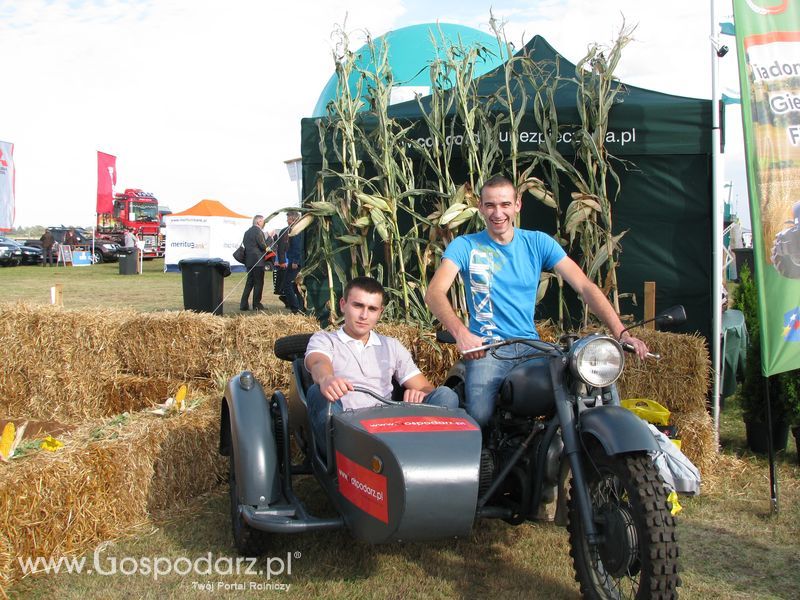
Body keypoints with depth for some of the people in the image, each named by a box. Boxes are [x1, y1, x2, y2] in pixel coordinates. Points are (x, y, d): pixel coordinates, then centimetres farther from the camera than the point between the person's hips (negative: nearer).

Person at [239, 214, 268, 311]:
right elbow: (264, 246, -15)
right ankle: (256, 304, 1)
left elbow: (244, 245, 17)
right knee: (258, 283, -1)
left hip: (248, 261, 8)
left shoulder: (247, 232, 14)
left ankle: (243, 304, 9)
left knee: (249, 282, 12)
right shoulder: (258, 231, -12)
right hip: (257, 261, -8)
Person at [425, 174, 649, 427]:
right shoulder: (465, 246, 2)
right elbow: (434, 293, -13)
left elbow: (585, 286, 1)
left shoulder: (538, 243, 8)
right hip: (485, 349, -2)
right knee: (479, 418, -28)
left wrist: (620, 333, -14)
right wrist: (460, 332, -33)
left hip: (531, 348, 3)